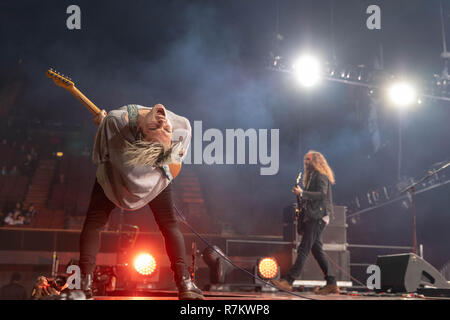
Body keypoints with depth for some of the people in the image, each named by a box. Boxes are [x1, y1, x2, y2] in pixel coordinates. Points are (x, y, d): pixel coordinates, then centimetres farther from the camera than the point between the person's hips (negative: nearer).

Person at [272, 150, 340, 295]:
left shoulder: (321, 176, -6)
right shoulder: (312, 176, 24)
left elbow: (322, 194, -19)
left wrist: (302, 193, -22)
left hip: (317, 217, -10)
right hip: (312, 217, 10)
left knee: (303, 249, -13)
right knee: (316, 249, 8)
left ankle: (288, 281, -18)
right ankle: (331, 284, 9)